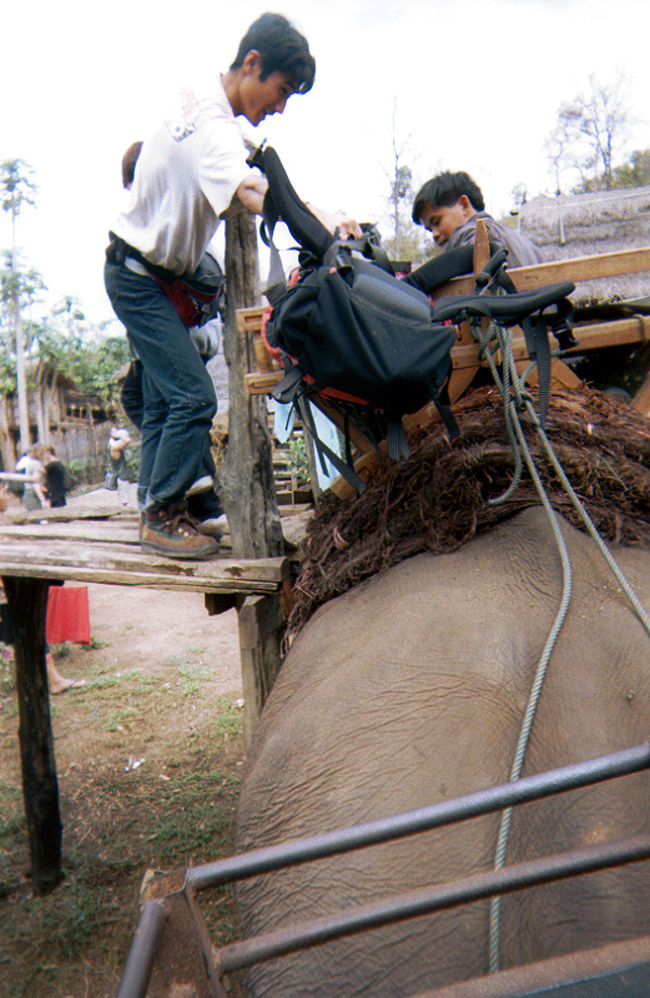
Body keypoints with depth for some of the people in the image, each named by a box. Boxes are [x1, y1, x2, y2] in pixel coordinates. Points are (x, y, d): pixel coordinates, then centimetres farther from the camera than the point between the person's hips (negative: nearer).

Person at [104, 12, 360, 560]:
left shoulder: (200, 104, 9)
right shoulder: (213, 124, -24)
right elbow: (253, 193, -43)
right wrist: (322, 220, -53)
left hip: (149, 272, 10)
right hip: (140, 274, -10)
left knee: (163, 398, 10)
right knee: (193, 396, -15)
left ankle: (158, 514, 17)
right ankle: (163, 516, -5)